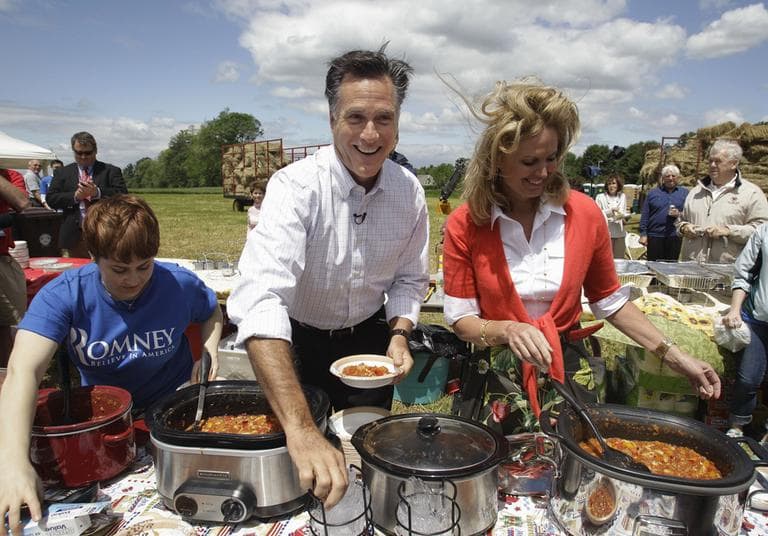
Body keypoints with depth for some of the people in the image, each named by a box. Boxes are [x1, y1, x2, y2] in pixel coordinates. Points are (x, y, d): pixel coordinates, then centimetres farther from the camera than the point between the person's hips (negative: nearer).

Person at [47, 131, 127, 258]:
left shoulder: (110, 171, 8)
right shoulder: (62, 173, 14)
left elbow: (122, 195, -5)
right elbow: (50, 199, 6)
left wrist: (97, 192, -21)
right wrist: (75, 196, -11)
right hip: (73, 236, 2)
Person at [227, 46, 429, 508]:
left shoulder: (409, 191, -13)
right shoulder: (297, 186, -29)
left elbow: (410, 278, 3)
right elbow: (260, 298, -44)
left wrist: (399, 334, -17)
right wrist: (299, 427, -55)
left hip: (368, 337, 3)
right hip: (297, 339, -3)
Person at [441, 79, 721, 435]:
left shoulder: (583, 213, -7)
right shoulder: (464, 225, -12)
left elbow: (610, 301, 5)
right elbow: (461, 319, -10)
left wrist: (673, 356, 2)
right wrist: (508, 331, -28)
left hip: (568, 373, 2)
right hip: (496, 382, -1)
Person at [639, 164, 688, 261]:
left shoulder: (685, 193, 12)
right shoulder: (653, 193, 11)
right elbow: (645, 215, 6)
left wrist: (680, 214, -14)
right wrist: (643, 233, -1)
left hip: (675, 236, 1)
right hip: (655, 236, -1)